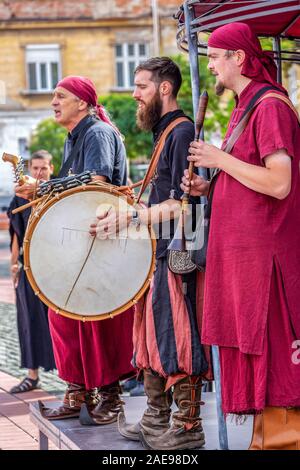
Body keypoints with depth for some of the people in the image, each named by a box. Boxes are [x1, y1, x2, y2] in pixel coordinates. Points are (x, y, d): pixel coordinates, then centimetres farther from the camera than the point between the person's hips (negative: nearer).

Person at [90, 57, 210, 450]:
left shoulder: (182, 132, -13)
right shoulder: (164, 132, 18)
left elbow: (183, 204, -20)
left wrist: (129, 218, -20)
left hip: (177, 254, -10)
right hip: (158, 253, 10)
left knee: (177, 342, -5)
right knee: (151, 340, 14)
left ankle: (187, 429, 3)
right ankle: (156, 422, 24)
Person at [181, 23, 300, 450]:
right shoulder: (244, 107, 17)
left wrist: (220, 159, -14)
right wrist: (210, 188, 9)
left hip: (263, 253, -10)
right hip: (240, 247, 10)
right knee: (249, 347, 12)